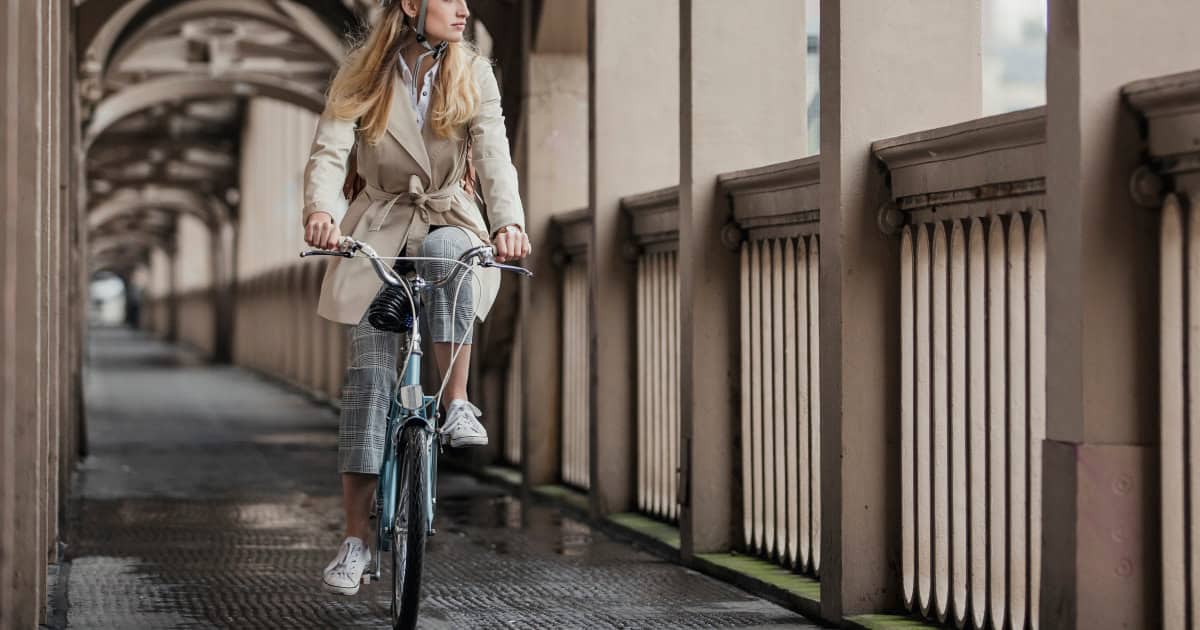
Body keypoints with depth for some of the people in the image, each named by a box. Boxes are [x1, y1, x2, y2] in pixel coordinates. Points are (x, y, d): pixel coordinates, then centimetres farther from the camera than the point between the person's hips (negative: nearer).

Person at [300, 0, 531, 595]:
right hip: (377, 229, 0)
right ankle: (355, 539, -5)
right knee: (368, 374, -9)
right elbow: (328, 152, -17)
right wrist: (320, 210, -39)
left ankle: (458, 406, -27)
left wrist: (508, 221, -35)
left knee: (447, 251, -38)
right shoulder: (362, 73, -6)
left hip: (449, 218, 1)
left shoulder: (472, 73, -3)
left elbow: (493, 154, -15)